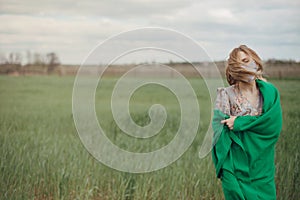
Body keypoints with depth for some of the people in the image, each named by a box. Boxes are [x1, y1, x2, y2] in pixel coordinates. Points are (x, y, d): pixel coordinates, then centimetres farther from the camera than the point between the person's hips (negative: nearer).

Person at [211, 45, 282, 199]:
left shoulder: (270, 92, 2)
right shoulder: (226, 94, -5)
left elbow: (274, 124, -9)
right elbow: (219, 128, -9)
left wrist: (239, 123, -17)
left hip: (262, 166, 2)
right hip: (237, 165, -2)